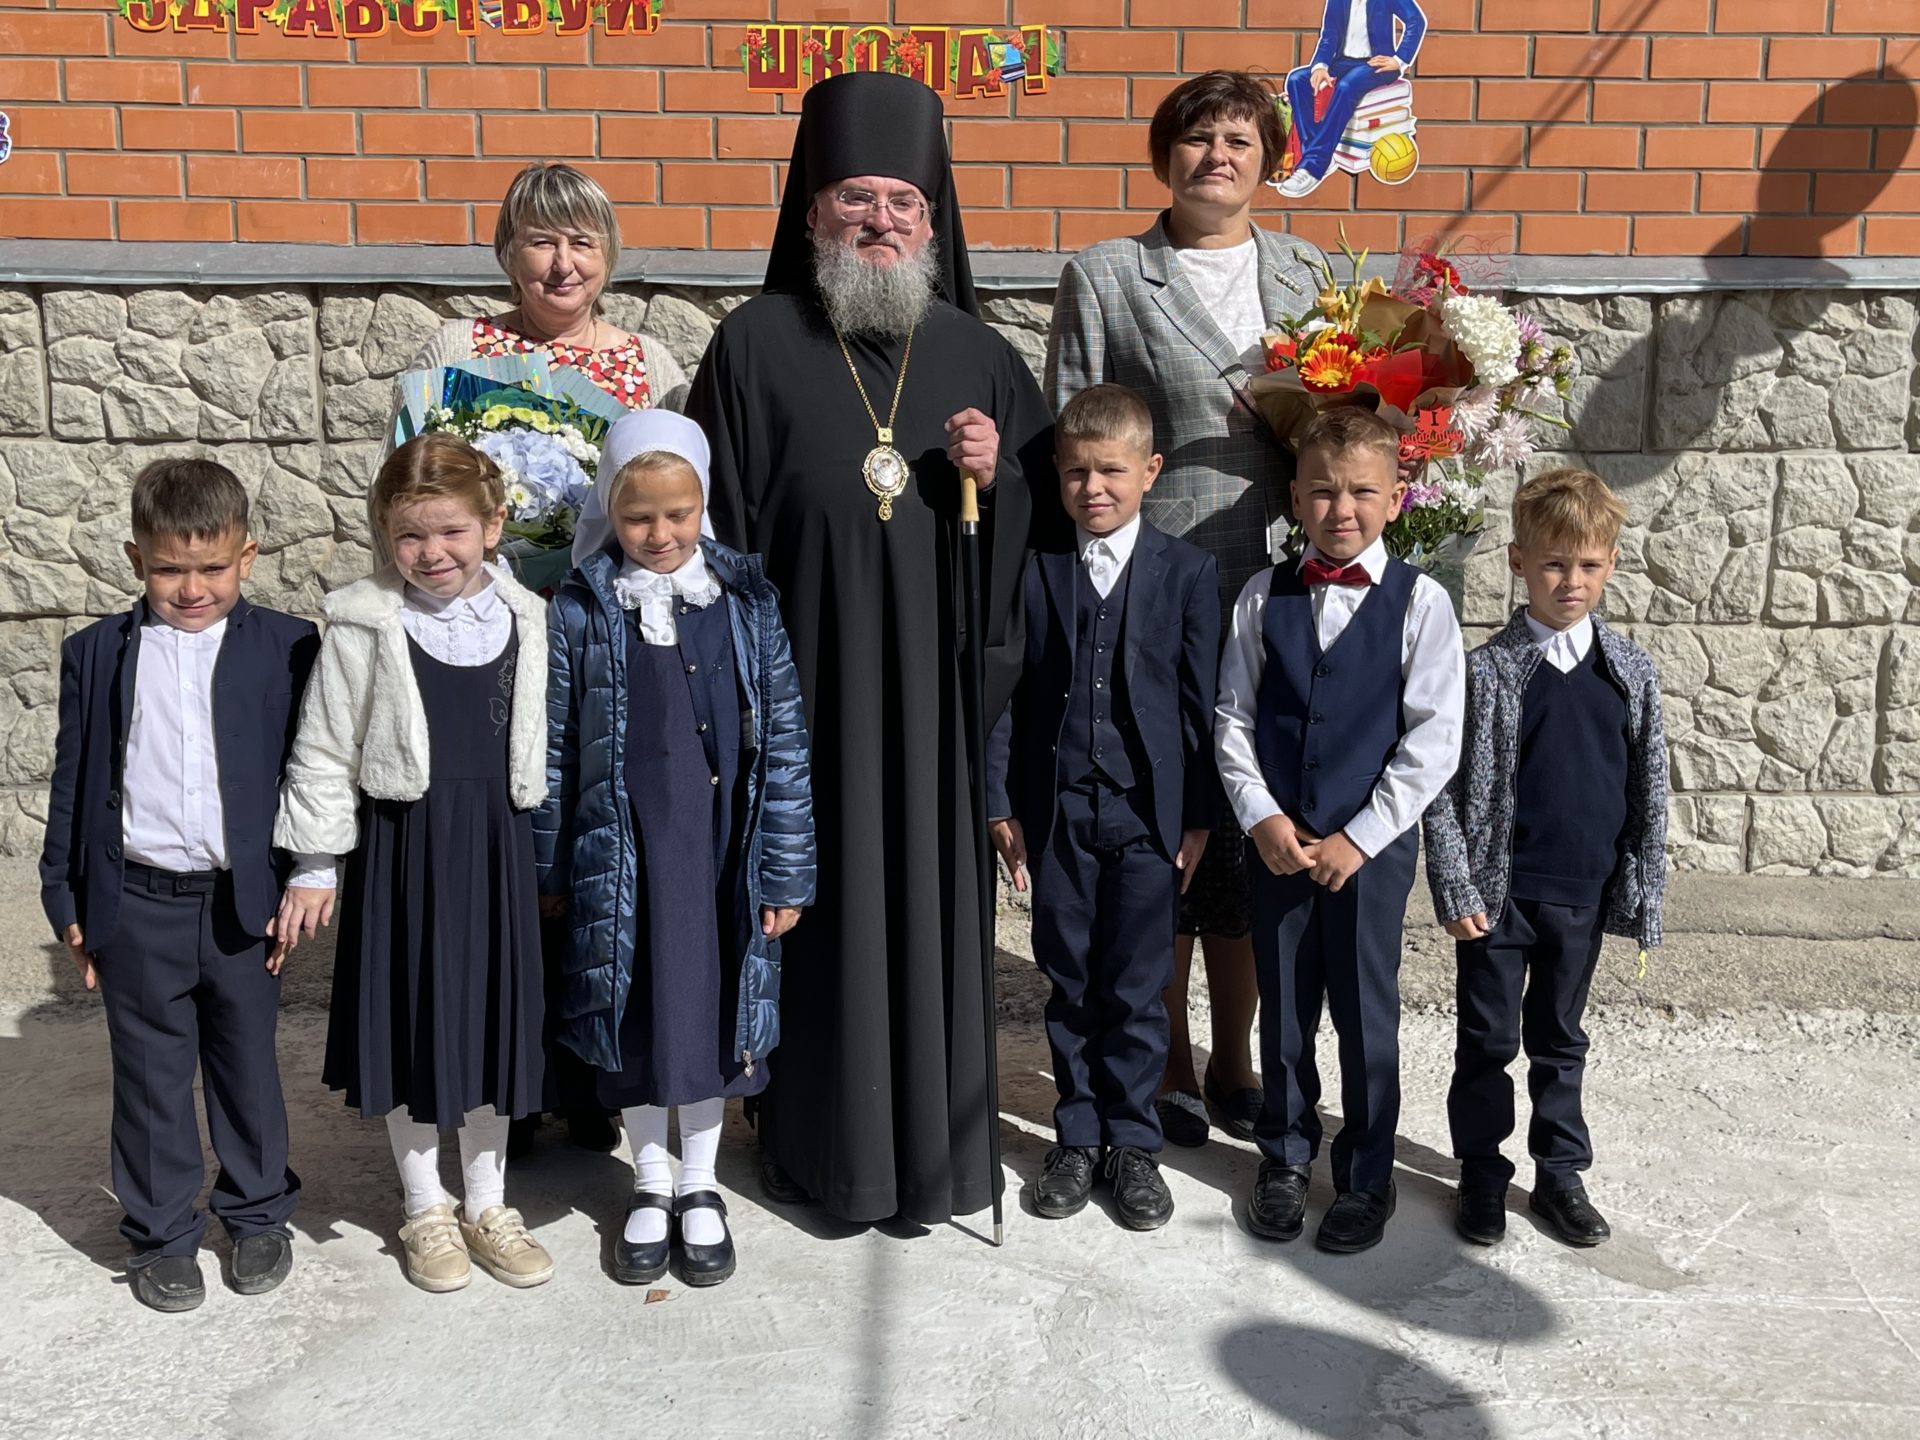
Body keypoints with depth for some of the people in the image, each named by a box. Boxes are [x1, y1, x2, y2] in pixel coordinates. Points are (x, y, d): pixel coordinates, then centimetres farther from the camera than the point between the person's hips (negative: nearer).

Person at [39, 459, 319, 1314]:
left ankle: (258, 1216, 32)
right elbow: (73, 783, 5)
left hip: (245, 902, -1)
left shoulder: (287, 650, -3)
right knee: (151, 1080, 11)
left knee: (248, 1068, 14)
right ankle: (161, 1235, 26)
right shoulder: (96, 655, 2)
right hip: (136, 905, 1)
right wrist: (67, 903, 4)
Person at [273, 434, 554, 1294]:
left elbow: (544, 749, 8)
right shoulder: (363, 627, -7)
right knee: (411, 1020, 8)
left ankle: (487, 1205, 28)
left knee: (492, 1018, 12)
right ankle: (425, 1211, 26)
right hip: (403, 846, -2)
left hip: (498, 845, 2)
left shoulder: (527, 623, 1)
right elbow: (323, 756, -3)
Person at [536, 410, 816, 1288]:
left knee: (714, 1008, 11)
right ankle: (649, 1184, 32)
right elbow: (553, 750, 1)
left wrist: (787, 872, -2)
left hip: (722, 852, 1)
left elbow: (784, 743, -1)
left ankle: (700, 1184, 31)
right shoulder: (580, 611, -3)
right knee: (633, 1015, 10)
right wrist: (549, 872, 3)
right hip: (621, 857, 0)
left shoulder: (747, 602, -2)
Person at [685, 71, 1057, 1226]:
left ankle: (936, 1139, 25)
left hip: (938, 686, 2)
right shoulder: (757, 345, 0)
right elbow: (719, 523, -1)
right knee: (818, 901, 6)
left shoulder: (976, 352, 7)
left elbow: (1044, 510, 12)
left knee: (934, 897, 8)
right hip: (808, 682, -2)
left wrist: (997, 477, -10)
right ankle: (819, 1137, 24)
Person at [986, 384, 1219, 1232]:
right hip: (1057, 810, 1)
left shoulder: (1188, 572, 0)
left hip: (1147, 811, -1)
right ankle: (1077, 1137, 25)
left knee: (1136, 990, 7)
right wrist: (1002, 803, -1)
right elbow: (1009, 693, 3)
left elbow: (1200, 701, 1)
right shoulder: (1034, 570, 2)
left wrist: (1199, 815, -2)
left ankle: (1133, 1142, 22)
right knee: (1069, 985, 11)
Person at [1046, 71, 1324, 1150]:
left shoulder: (1300, 274, 14)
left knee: (1251, 834, 10)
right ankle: (1170, 1064, 21)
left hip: (1273, 596, 3)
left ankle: (1235, 1060, 26)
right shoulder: (1103, 279, 3)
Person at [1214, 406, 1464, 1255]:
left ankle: (1367, 1177, 25)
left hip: (1372, 843, -2)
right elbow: (1233, 717, 3)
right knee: (1283, 1009, 14)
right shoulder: (1264, 597, 2)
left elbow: (1433, 741, -9)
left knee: (1366, 1016, 7)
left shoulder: (1420, 601, -6)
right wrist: (1262, 817, -9)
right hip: (1275, 839, 3)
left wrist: (1358, 837, -13)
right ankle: (1286, 1157, 33)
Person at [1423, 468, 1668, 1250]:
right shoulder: (1485, 671, -9)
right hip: (1498, 893, -2)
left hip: (1583, 894, 3)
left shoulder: (1632, 671, 0)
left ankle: (1560, 1173, 30)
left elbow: (1649, 790, 5)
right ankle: (1482, 1173, 25)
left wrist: (1645, 895, 3)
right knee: (1487, 1040, 10)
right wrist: (1457, 891, -12)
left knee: (1559, 1040, 17)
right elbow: (1444, 787, -8)